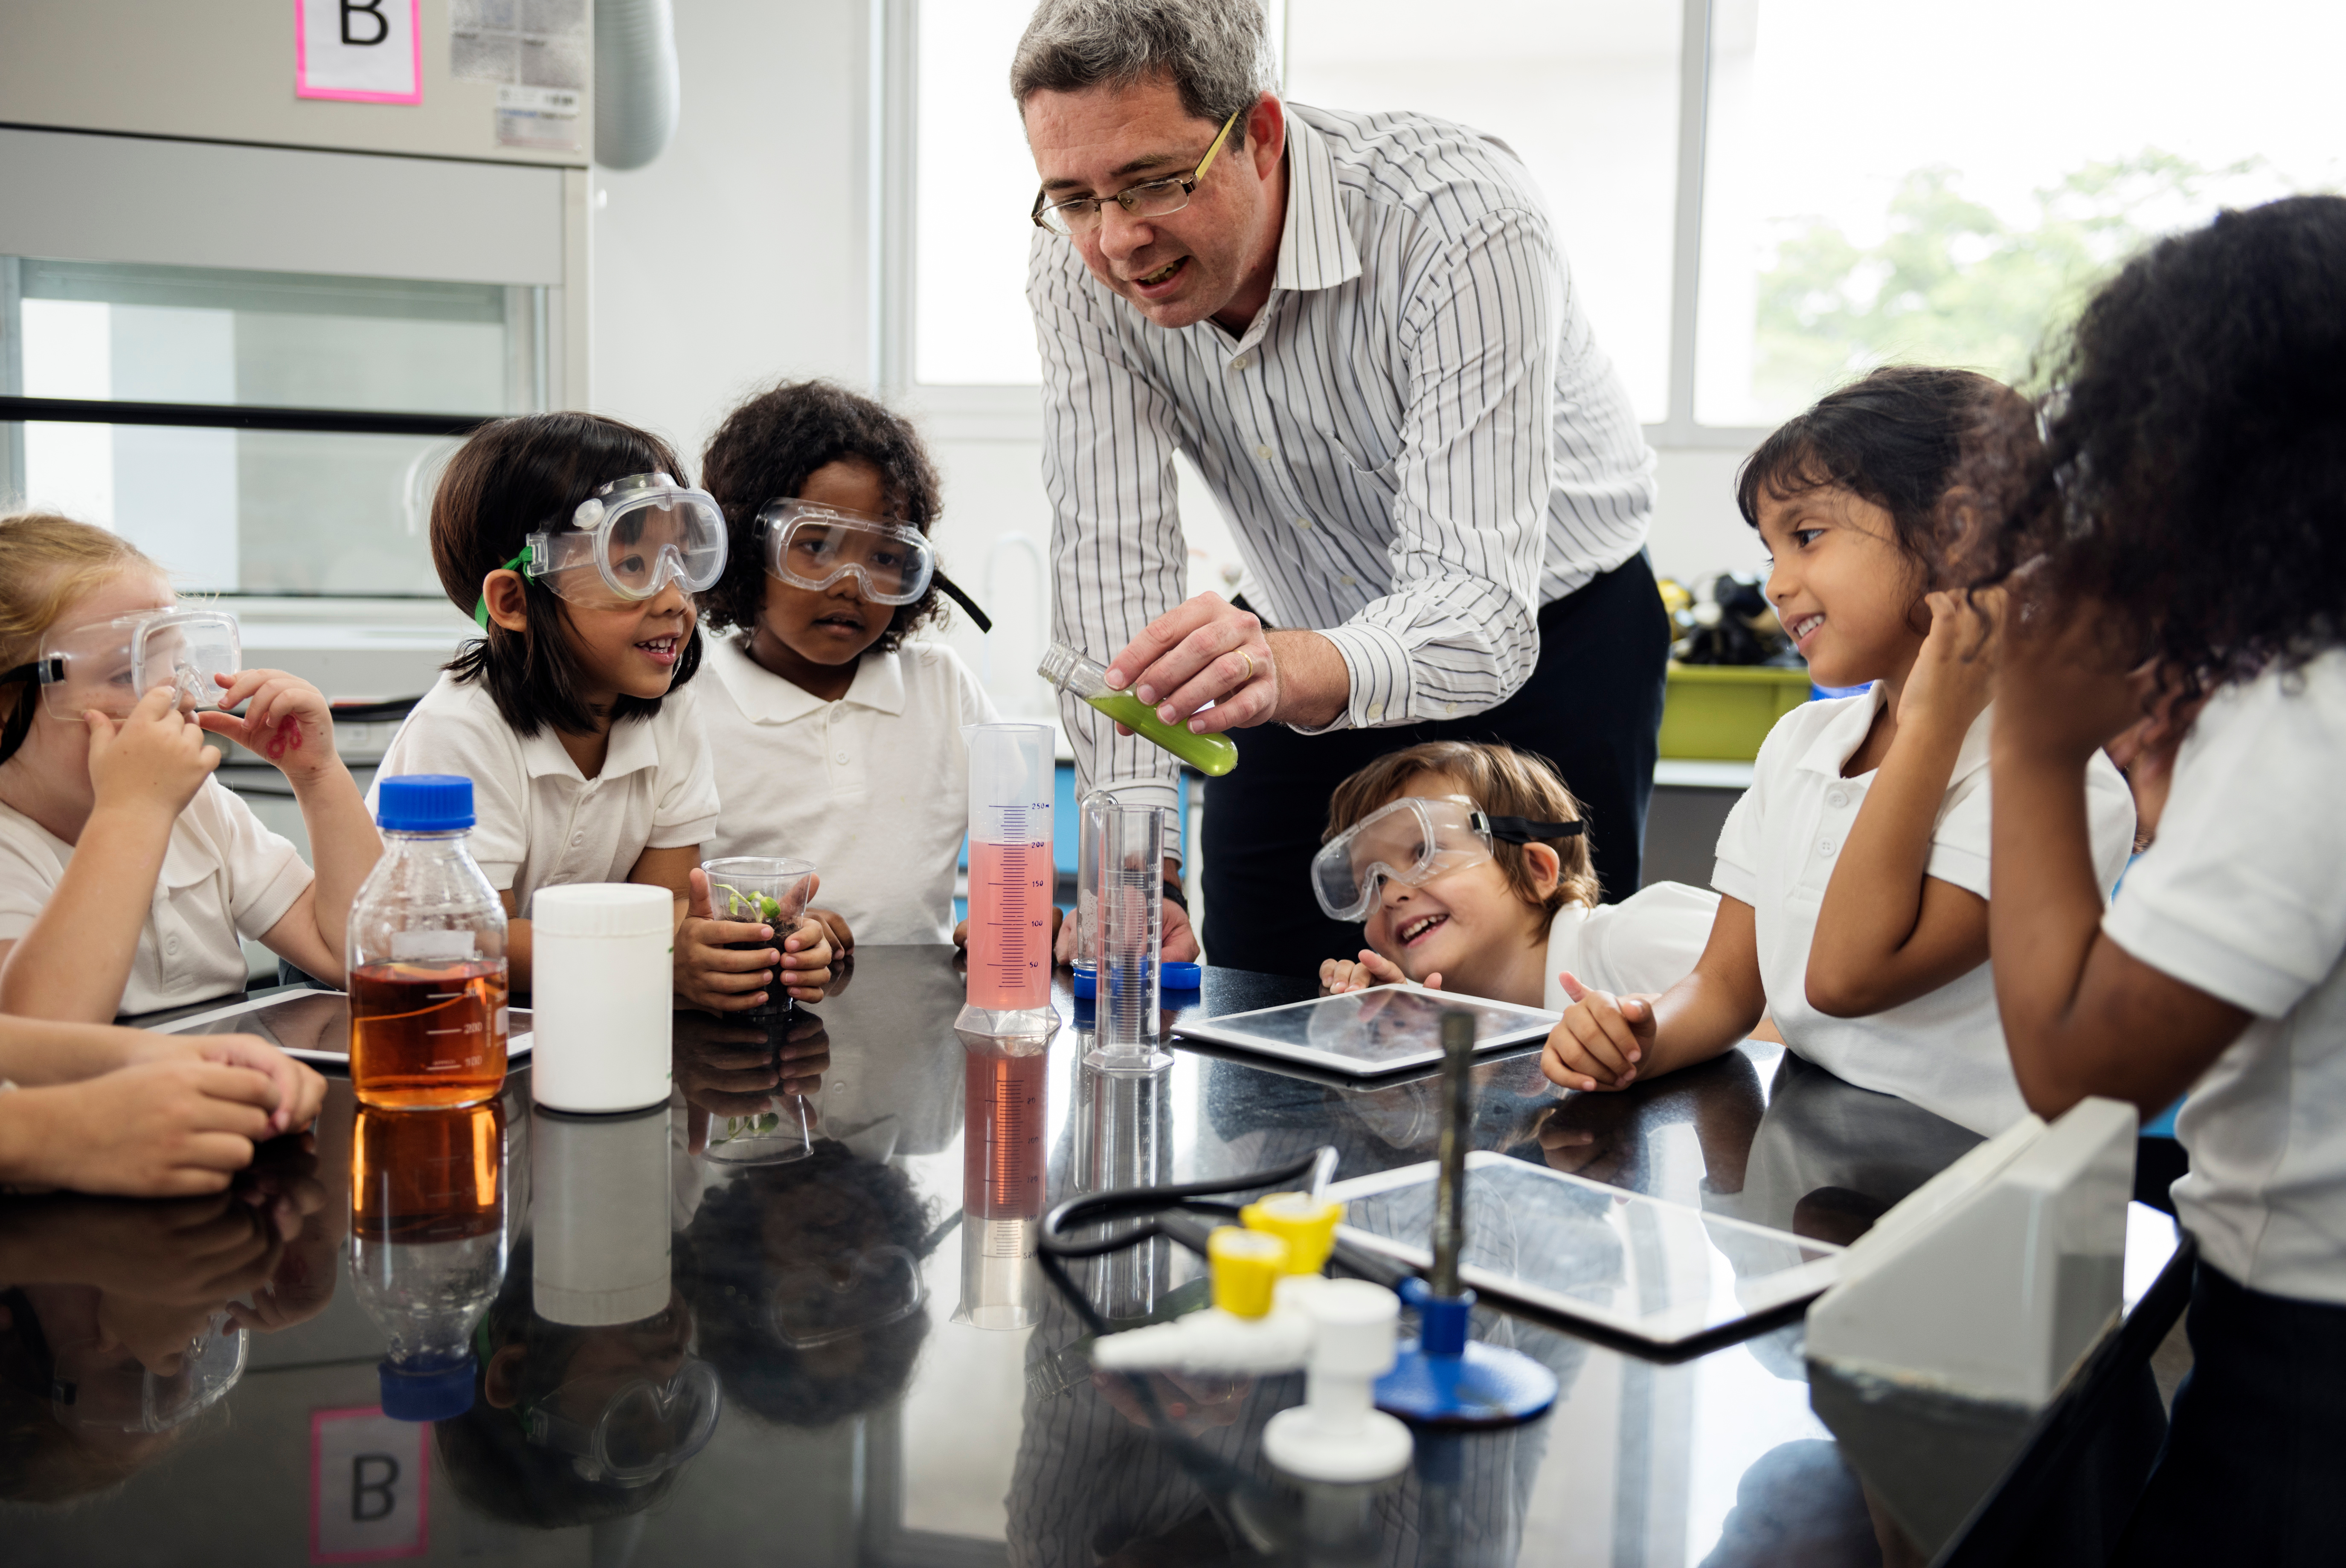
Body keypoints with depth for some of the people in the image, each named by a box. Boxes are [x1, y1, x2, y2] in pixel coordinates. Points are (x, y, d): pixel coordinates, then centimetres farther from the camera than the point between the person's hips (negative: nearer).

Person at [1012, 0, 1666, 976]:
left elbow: (1481, 610, -40)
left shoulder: (1460, 220, -33)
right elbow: (1113, 566, -22)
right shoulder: (1079, 272, -18)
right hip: (1314, 649, 4)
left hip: (1544, 642, -3)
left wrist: (1294, 671, -62)